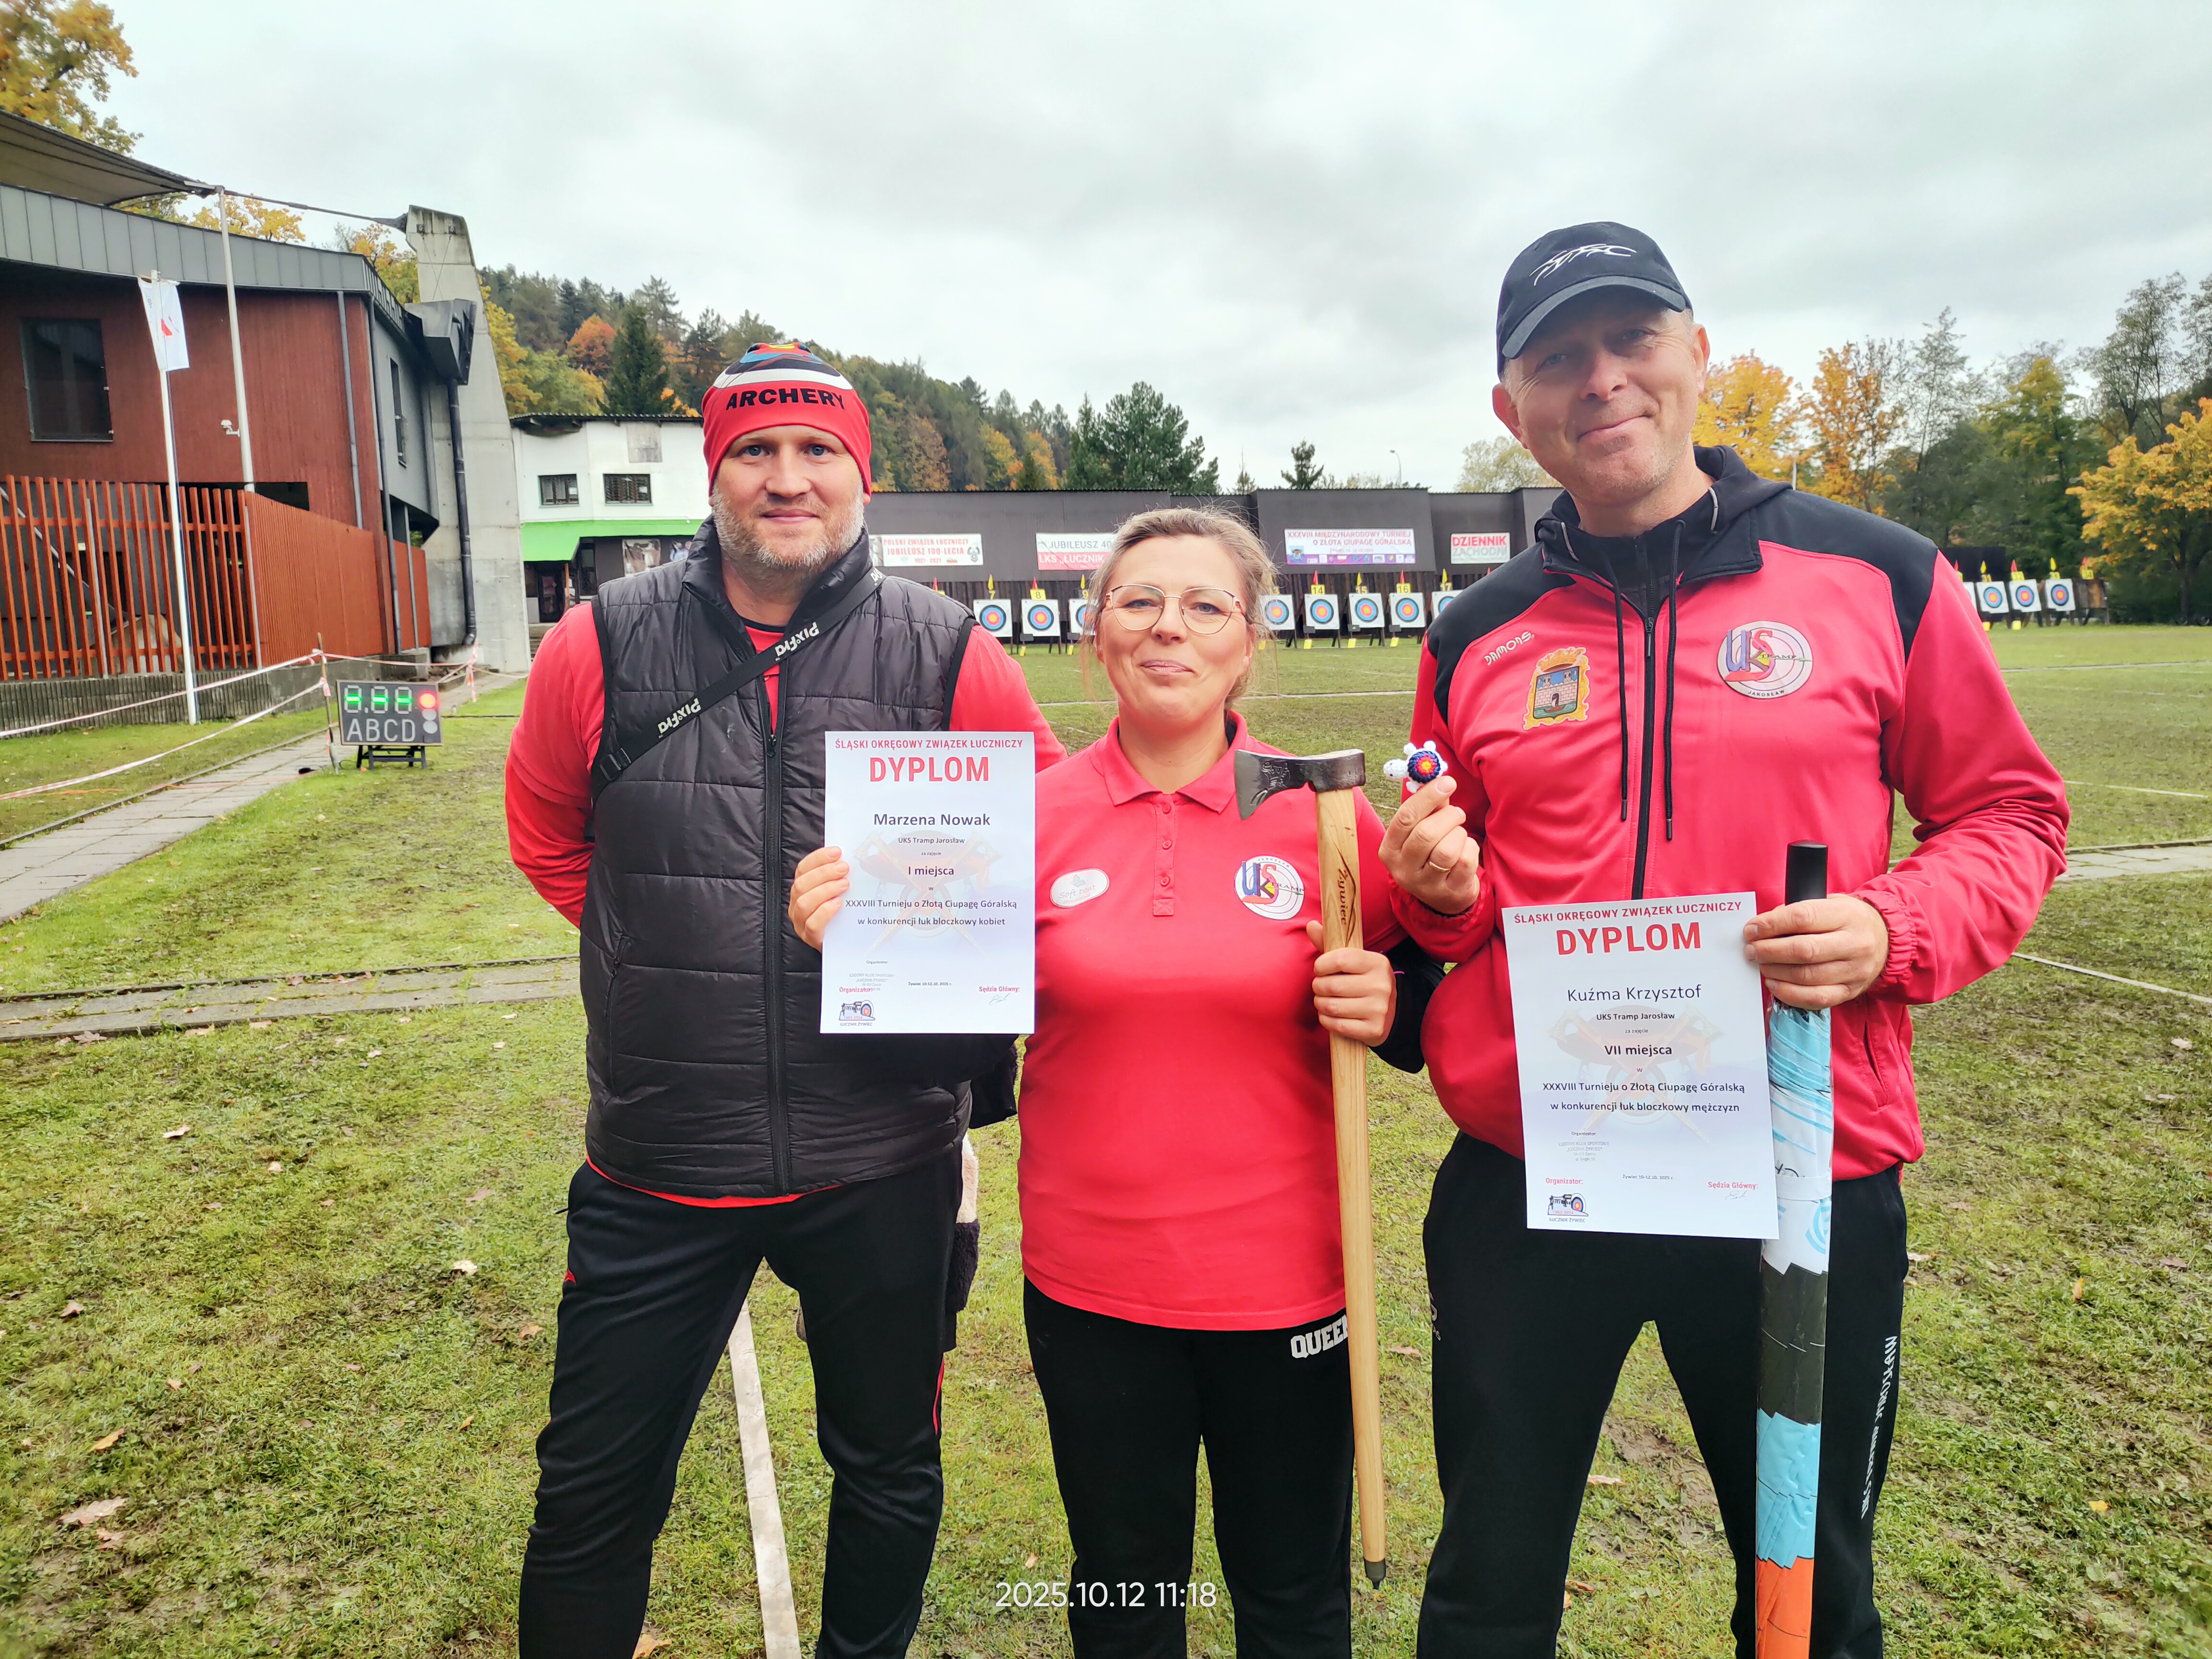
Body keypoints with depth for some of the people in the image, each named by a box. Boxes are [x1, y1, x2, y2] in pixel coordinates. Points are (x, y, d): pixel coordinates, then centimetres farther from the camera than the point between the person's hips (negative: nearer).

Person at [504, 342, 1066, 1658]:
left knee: (889, 1473, 21)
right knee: (596, 1493, 17)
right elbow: (545, 831, 13)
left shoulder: (950, 658, -8)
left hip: (883, 1166, 0)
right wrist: (676, 949, 8)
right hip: (657, 1164, 1)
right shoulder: (603, 647, -4)